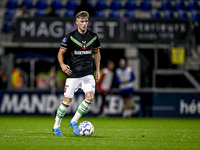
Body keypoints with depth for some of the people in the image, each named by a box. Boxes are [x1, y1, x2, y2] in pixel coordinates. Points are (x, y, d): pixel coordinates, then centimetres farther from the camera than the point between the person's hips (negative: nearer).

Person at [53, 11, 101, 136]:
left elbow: (97, 53, 18)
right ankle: (56, 126, 17)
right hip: (73, 74, -3)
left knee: (90, 97, -15)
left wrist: (98, 70, 14)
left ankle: (74, 121, 4)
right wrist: (62, 64, -19)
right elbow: (61, 52, 1)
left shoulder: (93, 37, 3)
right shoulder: (70, 37, -7)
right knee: (67, 100, -2)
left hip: (88, 74, 3)